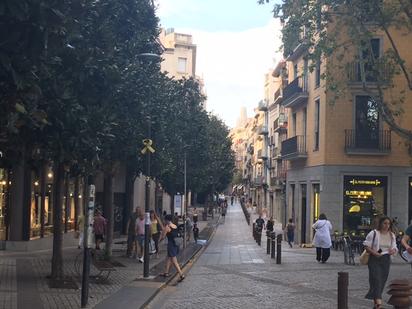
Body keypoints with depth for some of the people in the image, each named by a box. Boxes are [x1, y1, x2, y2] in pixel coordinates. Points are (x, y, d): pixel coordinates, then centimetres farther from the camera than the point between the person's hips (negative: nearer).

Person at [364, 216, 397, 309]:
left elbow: (394, 247, 16)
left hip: (386, 260, 5)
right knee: (377, 279, -17)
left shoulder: (392, 235, 12)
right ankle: (378, 299, -26)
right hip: (374, 259, -5)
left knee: (383, 280, 6)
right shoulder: (373, 233, -5)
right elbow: (366, 246, -6)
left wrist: (393, 250, -8)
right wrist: (374, 252, -21)